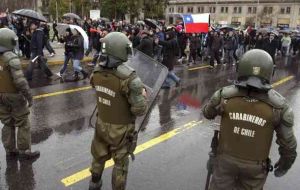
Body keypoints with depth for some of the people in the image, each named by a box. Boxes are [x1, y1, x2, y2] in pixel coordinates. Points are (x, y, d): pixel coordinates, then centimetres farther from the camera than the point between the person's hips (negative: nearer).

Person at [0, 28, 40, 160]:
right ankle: (24, 152, 15)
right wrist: (29, 97, -15)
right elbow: (20, 81, -24)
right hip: (14, 96, -7)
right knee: (23, 124, 7)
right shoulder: (11, 58, -20)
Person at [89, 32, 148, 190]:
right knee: (120, 163, 16)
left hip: (102, 124, 6)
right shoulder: (129, 77, -30)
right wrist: (143, 95, -7)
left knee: (99, 156, 28)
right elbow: (140, 110, -27)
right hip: (120, 129, -6)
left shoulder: (97, 71, -9)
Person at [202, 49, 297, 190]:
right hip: (255, 166, 0)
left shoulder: (224, 96, -21)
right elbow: (287, 142, -9)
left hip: (226, 159, 0)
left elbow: (207, 113, -1)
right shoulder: (278, 106, -21)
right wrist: (286, 162, 10)